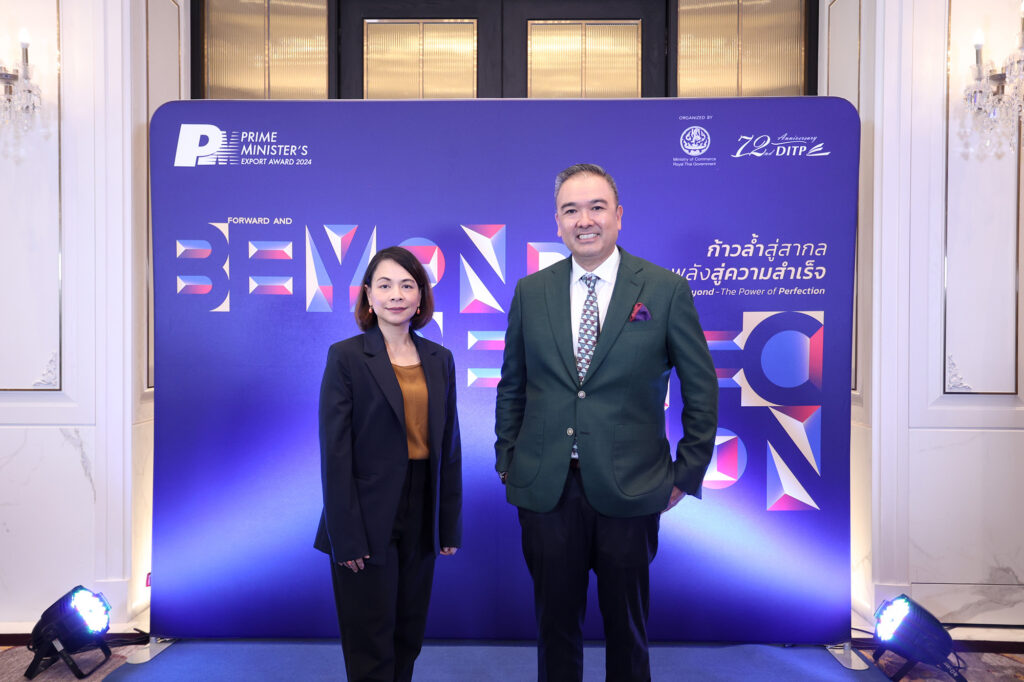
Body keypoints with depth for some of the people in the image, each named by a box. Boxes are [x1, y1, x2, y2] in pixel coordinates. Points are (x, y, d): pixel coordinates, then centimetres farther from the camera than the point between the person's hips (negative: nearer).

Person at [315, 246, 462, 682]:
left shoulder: (439, 359, 5)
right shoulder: (346, 357, -7)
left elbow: (449, 446, 6)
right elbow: (335, 452, -10)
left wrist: (450, 526, 5)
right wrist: (346, 537, -13)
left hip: (420, 522, 4)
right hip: (369, 523, -4)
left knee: (409, 638, 17)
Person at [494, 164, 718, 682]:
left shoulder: (666, 290, -4)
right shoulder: (530, 292, 3)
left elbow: (702, 388, 1)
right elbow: (512, 385, 11)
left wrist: (687, 475, 0)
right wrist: (507, 460, 7)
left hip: (629, 491, -1)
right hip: (545, 489, 2)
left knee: (626, 620, 16)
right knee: (555, 619, 15)